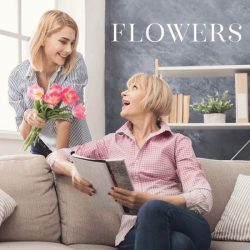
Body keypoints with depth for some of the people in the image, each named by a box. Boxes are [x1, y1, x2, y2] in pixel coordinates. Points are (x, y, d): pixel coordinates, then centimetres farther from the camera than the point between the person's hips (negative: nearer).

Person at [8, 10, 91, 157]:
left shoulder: (76, 63, -13)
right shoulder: (18, 77, -10)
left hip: (76, 151, 0)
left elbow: (65, 117, -18)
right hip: (42, 151, 1)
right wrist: (27, 119, -25)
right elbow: (25, 136, -6)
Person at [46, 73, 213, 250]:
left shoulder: (177, 142, 12)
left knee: (153, 209, -37)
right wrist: (73, 170, -1)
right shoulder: (112, 142, 21)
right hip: (134, 231, 0)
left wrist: (147, 200, -17)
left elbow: (203, 199, -1)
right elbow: (56, 157, 24)